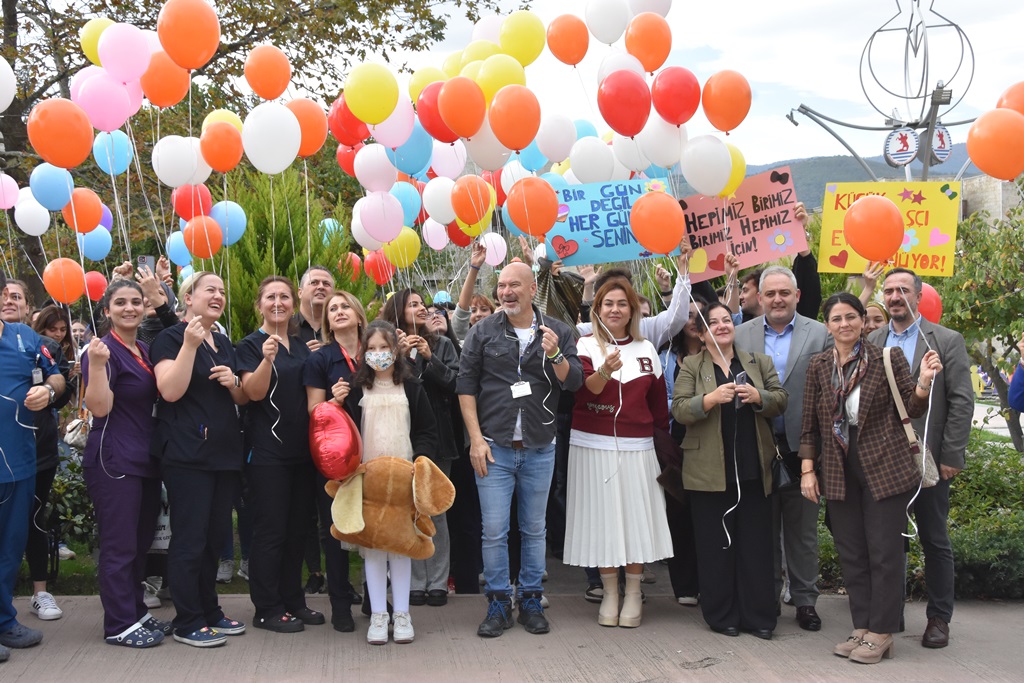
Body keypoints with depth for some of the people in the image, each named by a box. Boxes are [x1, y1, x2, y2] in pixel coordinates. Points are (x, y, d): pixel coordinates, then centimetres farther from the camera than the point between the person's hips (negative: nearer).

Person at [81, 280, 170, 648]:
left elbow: (164, 394, 25)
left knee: (141, 542, 15)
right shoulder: (103, 350, -11)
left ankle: (137, 612, 25)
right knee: (120, 545, -4)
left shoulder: (146, 351, 13)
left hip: (146, 459, 8)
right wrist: (97, 363, -32)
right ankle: (119, 625, 5)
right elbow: (99, 408, -20)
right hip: (114, 461, -8)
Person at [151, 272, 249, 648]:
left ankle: (210, 611, 23)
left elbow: (243, 399, 21)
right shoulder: (171, 338, -5)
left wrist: (233, 383, -1)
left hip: (224, 452, 7)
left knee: (215, 536, 12)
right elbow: (170, 390, -18)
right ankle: (187, 623, 4)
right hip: (187, 454, -7)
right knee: (190, 538, -4)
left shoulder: (225, 345, 17)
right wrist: (190, 344, -22)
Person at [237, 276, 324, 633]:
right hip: (267, 452, -6)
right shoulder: (251, 345, -4)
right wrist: (267, 358, -32)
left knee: (297, 529, 11)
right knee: (270, 531, -3)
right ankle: (267, 610, 5)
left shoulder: (302, 345, 13)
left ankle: (293, 601, 21)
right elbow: (254, 392, -16)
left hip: (300, 449, 6)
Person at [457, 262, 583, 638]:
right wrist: (476, 438, -6)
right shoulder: (483, 331, 1)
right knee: (494, 530, -1)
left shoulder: (557, 332, 4)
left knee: (534, 529, 10)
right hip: (494, 448, -1)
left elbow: (574, 381, -1)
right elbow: (466, 385, 1)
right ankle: (498, 603, 12)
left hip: (539, 449, 1)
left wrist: (554, 355, -21)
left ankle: (531, 601, 22)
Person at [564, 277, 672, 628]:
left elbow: (659, 402, 14)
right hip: (593, 446, -2)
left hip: (636, 447, 2)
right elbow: (588, 388, -20)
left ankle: (633, 594, 16)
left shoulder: (646, 349, 9)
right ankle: (609, 593, 16)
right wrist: (605, 371, -40)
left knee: (636, 518, 2)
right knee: (602, 519, 2)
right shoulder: (586, 346, -1)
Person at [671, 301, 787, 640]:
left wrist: (758, 397, -14)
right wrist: (711, 399, -22)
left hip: (754, 470, 2)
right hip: (709, 471, -2)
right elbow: (679, 410, -6)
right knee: (716, 545, 3)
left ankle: (759, 616, 14)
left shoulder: (759, 362, 13)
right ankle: (722, 616, 14)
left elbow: (780, 401, 6)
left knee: (757, 544, 5)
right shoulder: (691, 366, 5)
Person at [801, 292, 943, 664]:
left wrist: (924, 381, -20)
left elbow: (912, 409, -1)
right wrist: (807, 470, 2)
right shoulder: (818, 366, 5)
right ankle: (862, 629, 19)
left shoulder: (888, 359, -4)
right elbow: (809, 423, 7)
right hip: (839, 473, 4)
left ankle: (881, 634, 9)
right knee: (851, 555, 9)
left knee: (885, 552, -1)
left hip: (884, 468, -4)